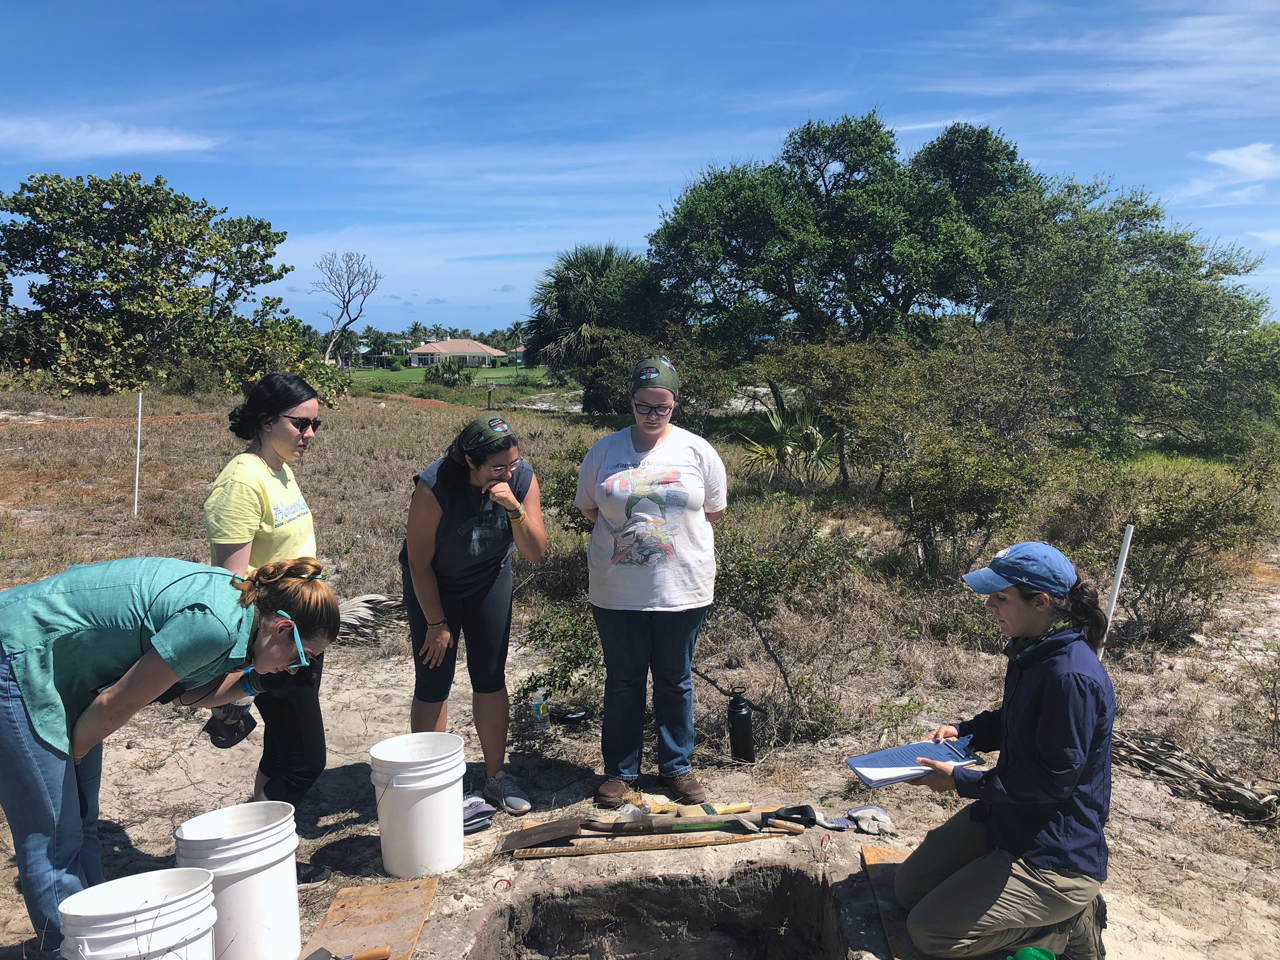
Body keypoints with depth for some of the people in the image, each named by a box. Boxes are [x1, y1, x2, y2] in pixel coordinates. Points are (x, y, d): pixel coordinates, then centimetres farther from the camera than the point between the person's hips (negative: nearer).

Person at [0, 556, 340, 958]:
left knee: (80, 824, 14)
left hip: (62, 667, 10)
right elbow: (115, 706, -18)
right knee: (54, 839, -2)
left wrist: (250, 682, -5)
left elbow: (187, 693, 8)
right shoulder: (215, 624, -29)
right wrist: (69, 755, -2)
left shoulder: (238, 598, -2)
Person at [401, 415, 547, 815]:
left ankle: (496, 776, 19)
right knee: (433, 684, -2)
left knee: (491, 677, 6)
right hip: (433, 583, -3)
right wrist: (436, 624, -13)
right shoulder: (434, 487, -31)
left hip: (489, 579, 3)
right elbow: (419, 563, -21)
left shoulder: (522, 478, -21)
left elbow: (535, 553, -21)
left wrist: (515, 509, -38)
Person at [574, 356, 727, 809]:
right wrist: (627, 525, 2)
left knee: (675, 683, 13)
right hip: (617, 592, 0)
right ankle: (619, 770, 26)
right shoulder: (604, 451, 2)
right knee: (623, 683, 11)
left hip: (682, 589, 0)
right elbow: (587, 507, 10)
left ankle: (677, 767, 30)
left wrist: (671, 526, 2)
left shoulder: (697, 451, 1)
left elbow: (714, 511, 7)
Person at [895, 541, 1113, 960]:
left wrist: (962, 780, -20)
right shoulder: (1031, 653, 1)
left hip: (1057, 853, -9)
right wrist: (963, 731, 1)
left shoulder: (1072, 677, -30)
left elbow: (1054, 779, -26)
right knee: (909, 891, 12)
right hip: (1006, 816, 10)